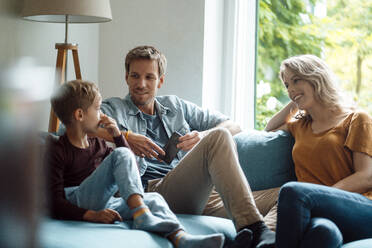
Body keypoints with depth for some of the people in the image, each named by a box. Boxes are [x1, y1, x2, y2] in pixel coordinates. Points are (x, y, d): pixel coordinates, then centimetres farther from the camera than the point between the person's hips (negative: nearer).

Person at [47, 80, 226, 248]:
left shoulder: (97, 144, 23)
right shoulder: (57, 150, -3)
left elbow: (132, 169, 30)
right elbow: (55, 202, -12)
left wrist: (118, 136, 14)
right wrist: (92, 215, -27)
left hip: (105, 205, 8)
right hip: (79, 206, -8)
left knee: (153, 199, -15)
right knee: (121, 154, -20)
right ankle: (142, 216, -35)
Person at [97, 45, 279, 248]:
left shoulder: (176, 106, 30)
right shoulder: (114, 108, 19)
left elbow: (233, 126, 29)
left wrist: (205, 136, 7)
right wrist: (125, 136, -13)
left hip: (201, 196, 6)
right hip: (158, 191, -6)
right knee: (219, 137, -28)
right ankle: (254, 228, -43)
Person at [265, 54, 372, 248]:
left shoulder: (356, 119, 12)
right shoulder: (301, 125, 29)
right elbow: (269, 130, 50)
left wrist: (320, 197, -12)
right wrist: (294, 103, 34)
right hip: (322, 216, 3)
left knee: (293, 191, -32)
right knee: (322, 230, -38)